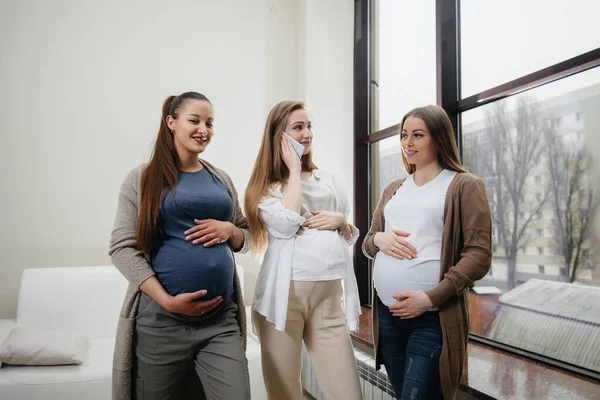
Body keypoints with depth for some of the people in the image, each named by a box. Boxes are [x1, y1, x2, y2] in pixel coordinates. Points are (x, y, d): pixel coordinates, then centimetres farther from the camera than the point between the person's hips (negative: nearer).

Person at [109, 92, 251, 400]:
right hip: (161, 320, -2)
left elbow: (246, 239, 17)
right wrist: (167, 301, -16)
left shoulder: (221, 179, 12)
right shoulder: (142, 178, 0)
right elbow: (122, 247, -7)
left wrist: (228, 229, -6)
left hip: (222, 318, 3)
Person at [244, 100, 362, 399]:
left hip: (329, 296, 3)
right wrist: (294, 169, -5)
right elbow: (286, 226, -16)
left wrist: (340, 220, -2)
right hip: (285, 294, -3)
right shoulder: (267, 185, 4)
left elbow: (350, 237, 21)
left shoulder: (330, 181, 15)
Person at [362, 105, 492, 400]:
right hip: (387, 313, 6)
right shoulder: (393, 190, 15)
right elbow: (367, 243, 20)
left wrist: (431, 298, -19)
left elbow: (478, 255, -9)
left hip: (434, 318, -6)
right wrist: (378, 239, -5)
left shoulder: (464, 186, -2)